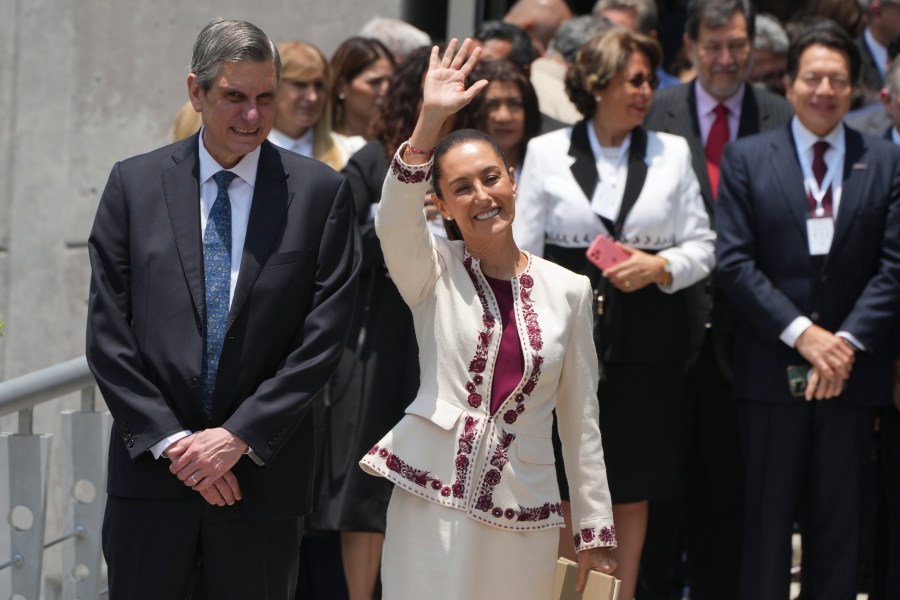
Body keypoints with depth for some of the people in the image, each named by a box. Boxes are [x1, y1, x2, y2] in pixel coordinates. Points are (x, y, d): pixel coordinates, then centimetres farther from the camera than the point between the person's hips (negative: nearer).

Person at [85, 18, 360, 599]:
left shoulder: (321, 192, 1)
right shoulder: (134, 183, 3)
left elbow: (323, 338, -4)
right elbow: (108, 333, 1)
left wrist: (241, 436, -10)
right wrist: (171, 441, -8)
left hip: (263, 475, -1)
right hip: (152, 471, 1)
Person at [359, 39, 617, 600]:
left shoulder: (568, 290, 7)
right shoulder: (434, 272, 3)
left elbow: (581, 419, 10)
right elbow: (395, 219, -20)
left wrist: (596, 533, 10)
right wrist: (431, 119, -31)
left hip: (523, 516, 2)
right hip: (433, 499, -1)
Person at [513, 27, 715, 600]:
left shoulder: (672, 153, 7)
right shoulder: (548, 152, 3)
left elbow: (703, 248, 8)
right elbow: (522, 252, 2)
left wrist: (659, 267, -12)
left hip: (647, 342, 1)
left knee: (632, 489, 6)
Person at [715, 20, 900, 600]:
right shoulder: (747, 158, 4)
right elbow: (734, 261, -4)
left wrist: (849, 341, -12)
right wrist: (800, 332, -13)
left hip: (853, 367, 1)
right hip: (772, 369, -1)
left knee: (840, 519, 5)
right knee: (768, 514, 3)